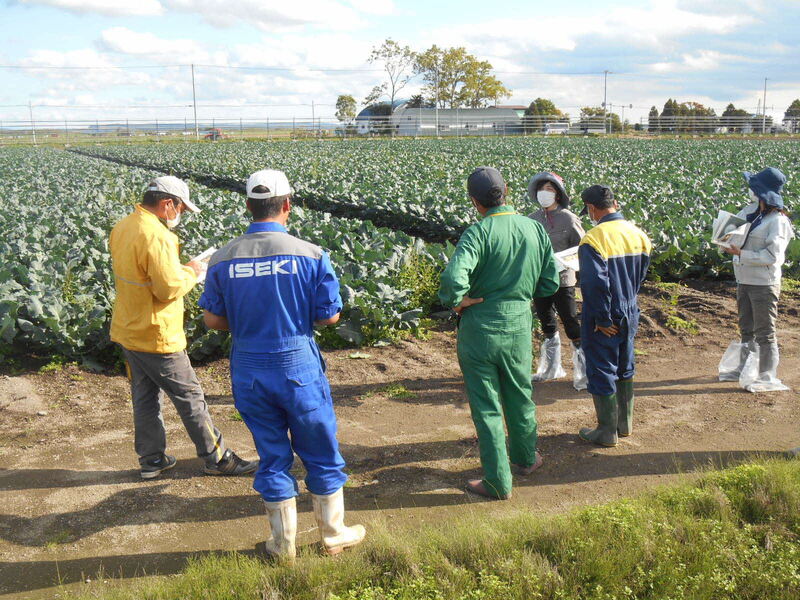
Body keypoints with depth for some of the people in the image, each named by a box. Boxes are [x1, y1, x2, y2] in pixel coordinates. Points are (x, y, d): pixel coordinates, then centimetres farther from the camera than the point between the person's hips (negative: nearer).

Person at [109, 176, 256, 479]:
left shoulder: (121, 229, 6)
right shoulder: (156, 236, -24)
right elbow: (169, 287, -26)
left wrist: (179, 269, 9)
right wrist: (190, 273, -8)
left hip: (127, 331, 9)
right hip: (157, 337, -9)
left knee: (144, 396, 17)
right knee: (190, 397, 3)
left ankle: (151, 460, 28)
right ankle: (217, 458, 15)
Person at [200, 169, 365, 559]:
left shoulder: (223, 260, -5)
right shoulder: (310, 255, -13)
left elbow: (213, 320, 1)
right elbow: (329, 316, -8)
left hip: (249, 370, 3)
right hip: (299, 366, -3)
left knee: (272, 457, 16)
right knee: (321, 455, 15)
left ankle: (283, 542, 29)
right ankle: (333, 534, 31)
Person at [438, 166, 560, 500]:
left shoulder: (478, 234, -18)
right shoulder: (536, 229, -1)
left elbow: (453, 280, -32)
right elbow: (551, 283, 4)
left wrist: (457, 302, -12)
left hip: (479, 330, -5)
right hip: (519, 326, 5)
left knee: (486, 406, 7)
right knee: (520, 396, 24)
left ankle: (498, 482, 16)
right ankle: (526, 458, 44)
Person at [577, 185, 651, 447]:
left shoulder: (593, 239, -23)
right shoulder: (638, 234, 1)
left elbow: (595, 285, -26)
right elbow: (641, 275, 10)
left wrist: (603, 320, -17)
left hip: (603, 320, -7)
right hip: (630, 315, 7)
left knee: (601, 372, 6)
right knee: (625, 367, 21)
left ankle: (607, 432, 16)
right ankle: (625, 422, 34)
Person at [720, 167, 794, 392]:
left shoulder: (777, 221, -16)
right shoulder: (749, 211, 6)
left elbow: (772, 256, -21)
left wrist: (741, 254, -24)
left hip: (764, 283, -8)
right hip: (744, 280, 8)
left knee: (765, 332, 0)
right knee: (747, 328, 19)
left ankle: (768, 376, 9)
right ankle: (745, 369, 33)